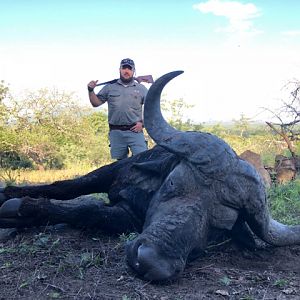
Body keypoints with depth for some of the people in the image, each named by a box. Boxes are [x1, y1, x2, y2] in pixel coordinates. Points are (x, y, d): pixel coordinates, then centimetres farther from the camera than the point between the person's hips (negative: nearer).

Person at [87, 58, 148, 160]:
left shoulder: (141, 88, 11)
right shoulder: (110, 87, 13)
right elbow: (96, 103, 12)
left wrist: (142, 122, -4)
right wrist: (91, 90, -3)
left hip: (135, 131, -1)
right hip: (116, 133, 2)